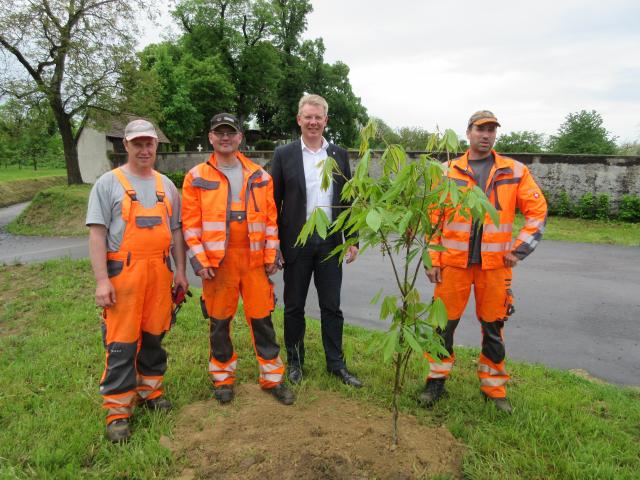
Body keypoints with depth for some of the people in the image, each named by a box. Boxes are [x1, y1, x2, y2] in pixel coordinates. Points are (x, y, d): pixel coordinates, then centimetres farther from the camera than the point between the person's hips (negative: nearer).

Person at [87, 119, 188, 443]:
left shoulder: (166, 185, 14)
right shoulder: (108, 183, 0)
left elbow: (175, 230, 16)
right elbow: (97, 233, -6)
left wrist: (180, 270, 12)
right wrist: (102, 280, -13)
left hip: (160, 272, 4)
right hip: (123, 273, -4)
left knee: (154, 336, 13)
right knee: (121, 343, -2)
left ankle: (150, 390, 30)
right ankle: (117, 410, 9)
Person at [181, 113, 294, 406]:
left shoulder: (259, 176, 7)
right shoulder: (196, 177, 1)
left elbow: (270, 218, 7)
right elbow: (190, 224, -2)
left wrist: (271, 255, 1)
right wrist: (200, 261, -8)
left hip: (255, 260, 1)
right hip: (217, 261, -1)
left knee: (261, 318, 7)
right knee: (219, 321, 10)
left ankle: (272, 377, 22)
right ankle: (223, 378, 28)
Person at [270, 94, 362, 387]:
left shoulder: (339, 155, 7)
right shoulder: (284, 155, -1)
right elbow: (273, 202, -1)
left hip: (330, 243, 2)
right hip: (296, 243, -1)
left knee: (332, 307, 10)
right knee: (294, 307, 11)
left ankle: (336, 363, 24)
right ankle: (295, 361, 28)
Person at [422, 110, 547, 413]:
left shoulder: (515, 171, 4)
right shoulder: (448, 173, 3)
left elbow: (537, 211, 5)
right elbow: (434, 218, 3)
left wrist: (519, 250, -3)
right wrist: (433, 260, -1)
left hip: (495, 264, 1)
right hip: (454, 263, 0)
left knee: (493, 328, 12)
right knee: (444, 323, 6)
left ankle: (494, 388, 29)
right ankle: (437, 380, 25)